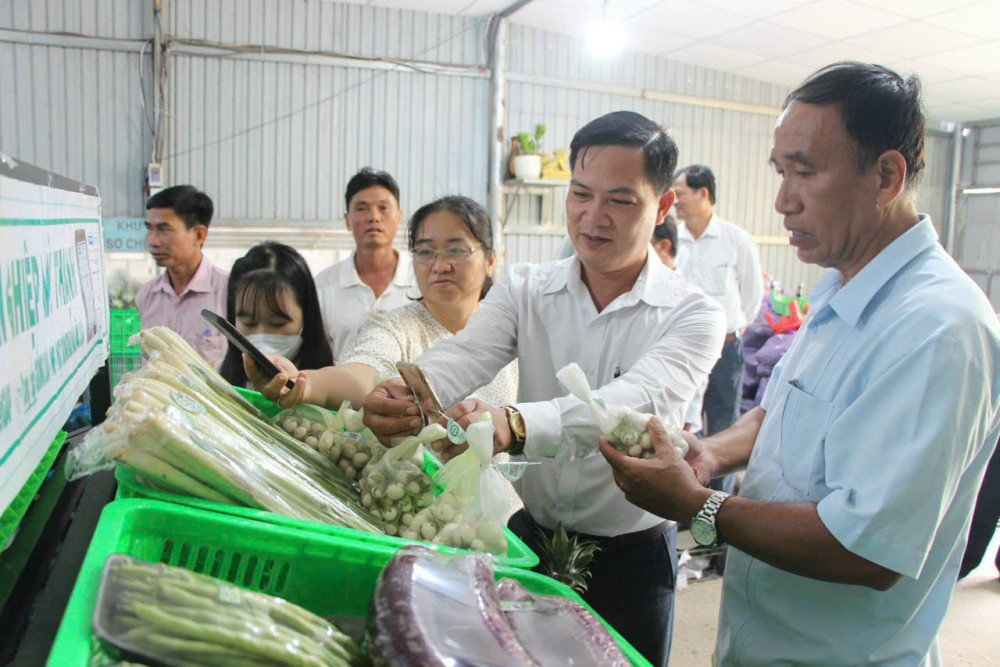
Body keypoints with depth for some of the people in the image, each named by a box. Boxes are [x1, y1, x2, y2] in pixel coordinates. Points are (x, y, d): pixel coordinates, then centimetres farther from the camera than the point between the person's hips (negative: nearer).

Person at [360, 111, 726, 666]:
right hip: (530, 536, 3)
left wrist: (514, 424, -48)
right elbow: (463, 355, -19)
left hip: (631, 556, -2)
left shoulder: (692, 316, -12)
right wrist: (405, 396, -42)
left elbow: (635, 403, -30)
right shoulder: (525, 289, -2)